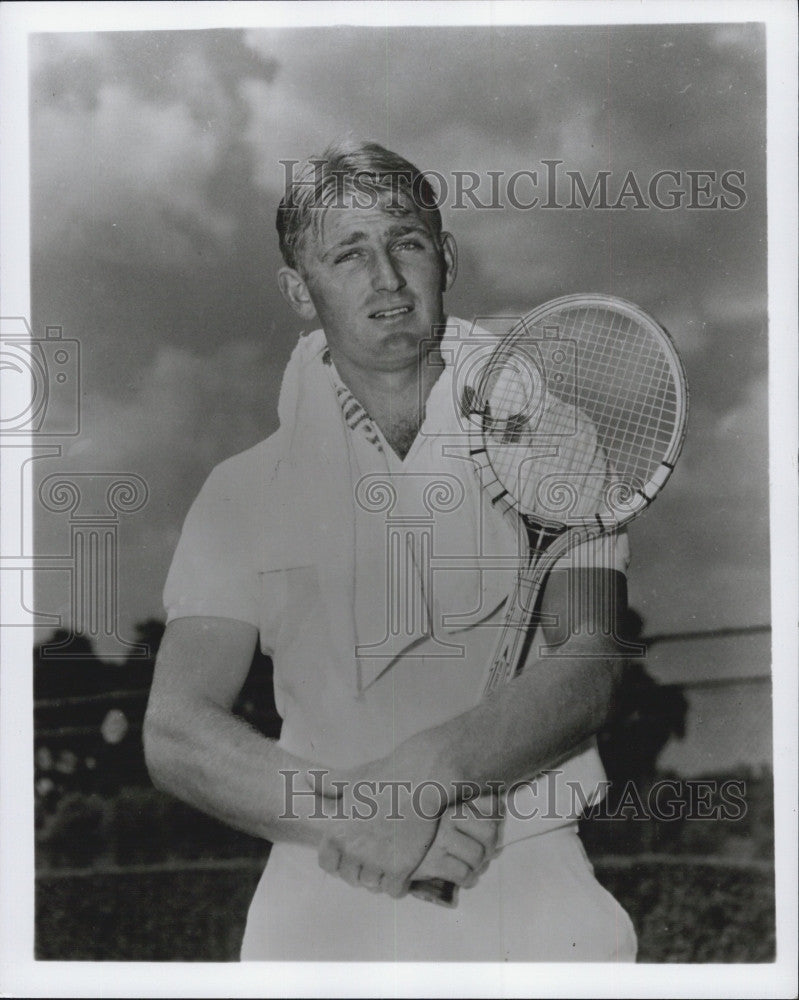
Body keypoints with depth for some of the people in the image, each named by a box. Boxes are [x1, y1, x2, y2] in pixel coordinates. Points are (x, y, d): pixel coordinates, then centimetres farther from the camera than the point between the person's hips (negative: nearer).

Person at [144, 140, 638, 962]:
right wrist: (352, 815, -17)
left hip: (534, 891, 0)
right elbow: (174, 737, -2)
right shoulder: (246, 492, 6)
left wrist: (427, 770, -22)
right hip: (324, 898, 0)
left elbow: (589, 671, -6)